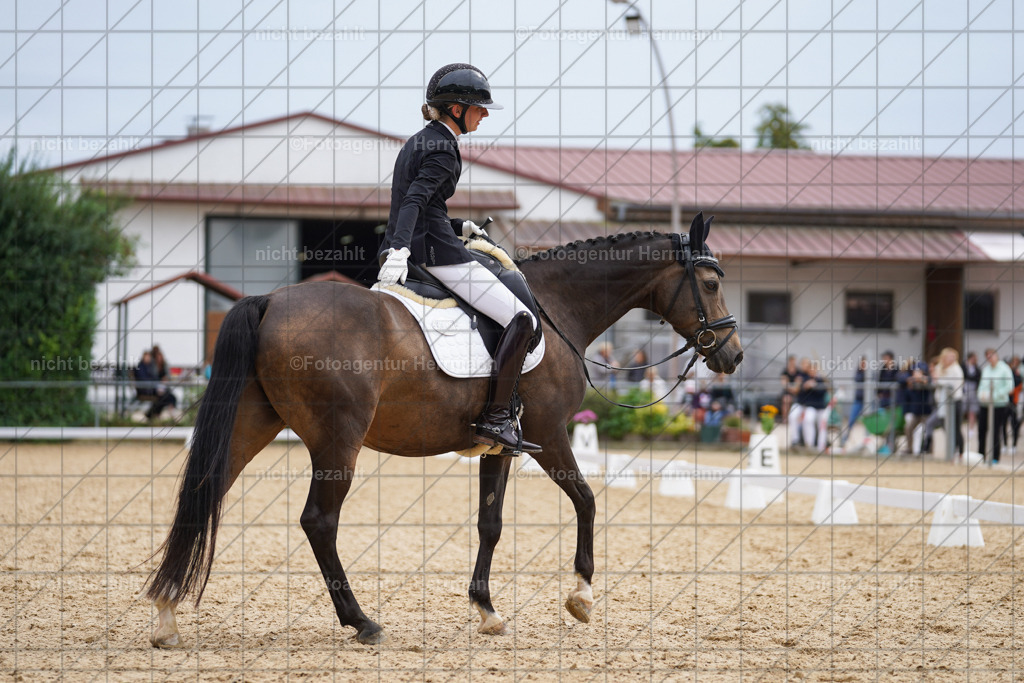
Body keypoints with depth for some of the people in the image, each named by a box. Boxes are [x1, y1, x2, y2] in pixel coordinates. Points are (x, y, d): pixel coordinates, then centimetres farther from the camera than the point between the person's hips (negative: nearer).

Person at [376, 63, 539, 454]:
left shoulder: (417, 142, 17)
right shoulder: (443, 149, -12)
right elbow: (415, 200, -27)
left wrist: (458, 227, 20)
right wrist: (400, 250, -39)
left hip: (407, 249, 10)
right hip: (436, 251, -10)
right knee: (522, 320, -9)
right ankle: (494, 419, -18)